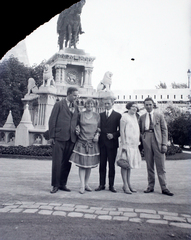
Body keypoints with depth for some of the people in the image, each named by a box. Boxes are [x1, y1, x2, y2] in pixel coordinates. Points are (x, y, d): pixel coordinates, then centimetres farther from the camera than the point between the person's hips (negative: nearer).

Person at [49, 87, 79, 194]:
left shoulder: (76, 108, 17)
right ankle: (55, 185, 8)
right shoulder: (59, 105, 3)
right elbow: (52, 121, 0)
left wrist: (77, 130, 4)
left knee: (67, 163, 7)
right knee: (57, 163, -2)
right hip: (59, 138, -4)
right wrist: (52, 136, -5)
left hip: (71, 139, 4)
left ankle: (63, 184, 19)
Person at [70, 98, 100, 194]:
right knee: (82, 163, -6)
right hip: (81, 142, -2)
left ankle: (86, 184, 20)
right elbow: (77, 124, 16)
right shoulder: (80, 114, 5)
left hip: (92, 142, 2)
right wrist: (77, 130, -4)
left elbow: (99, 127, 13)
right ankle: (82, 186, -3)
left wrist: (97, 134, -4)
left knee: (89, 164, 7)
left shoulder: (97, 115, 9)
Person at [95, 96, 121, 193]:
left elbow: (120, 130, -1)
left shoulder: (117, 115, 2)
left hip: (112, 143, -3)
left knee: (111, 165, 4)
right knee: (102, 165, 7)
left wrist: (113, 135, -14)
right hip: (102, 143, 3)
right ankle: (102, 184, 15)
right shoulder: (100, 115, 13)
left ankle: (111, 185, 13)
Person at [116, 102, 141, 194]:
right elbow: (121, 131, -11)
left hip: (134, 145, 8)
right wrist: (124, 144, -16)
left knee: (130, 164, 12)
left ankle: (128, 184, 19)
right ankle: (125, 185, 2)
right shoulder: (124, 116, -6)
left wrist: (138, 142, 14)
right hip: (127, 144, -8)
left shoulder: (135, 117, 16)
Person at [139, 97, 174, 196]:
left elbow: (164, 130, 4)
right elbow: (139, 130, 17)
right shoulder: (142, 117, 13)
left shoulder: (159, 116, 8)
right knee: (149, 166, 7)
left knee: (160, 166, -2)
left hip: (158, 141, -2)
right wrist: (142, 139, 0)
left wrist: (164, 144, -4)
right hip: (146, 142, 2)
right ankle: (150, 186, 15)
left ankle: (164, 188, 4)